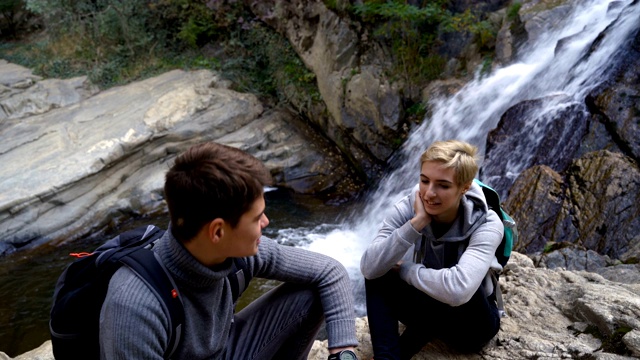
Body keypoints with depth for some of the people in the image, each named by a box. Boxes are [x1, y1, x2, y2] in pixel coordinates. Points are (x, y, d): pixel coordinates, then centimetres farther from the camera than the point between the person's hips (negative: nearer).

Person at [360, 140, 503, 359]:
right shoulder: (408, 208, -17)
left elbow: (459, 289, -45)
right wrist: (416, 222, -36)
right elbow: (369, 268, -30)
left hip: (472, 321, -3)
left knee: (455, 293, -35)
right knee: (377, 272, -21)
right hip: (427, 311, 3)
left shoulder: (486, 225, -27)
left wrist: (405, 270, -28)